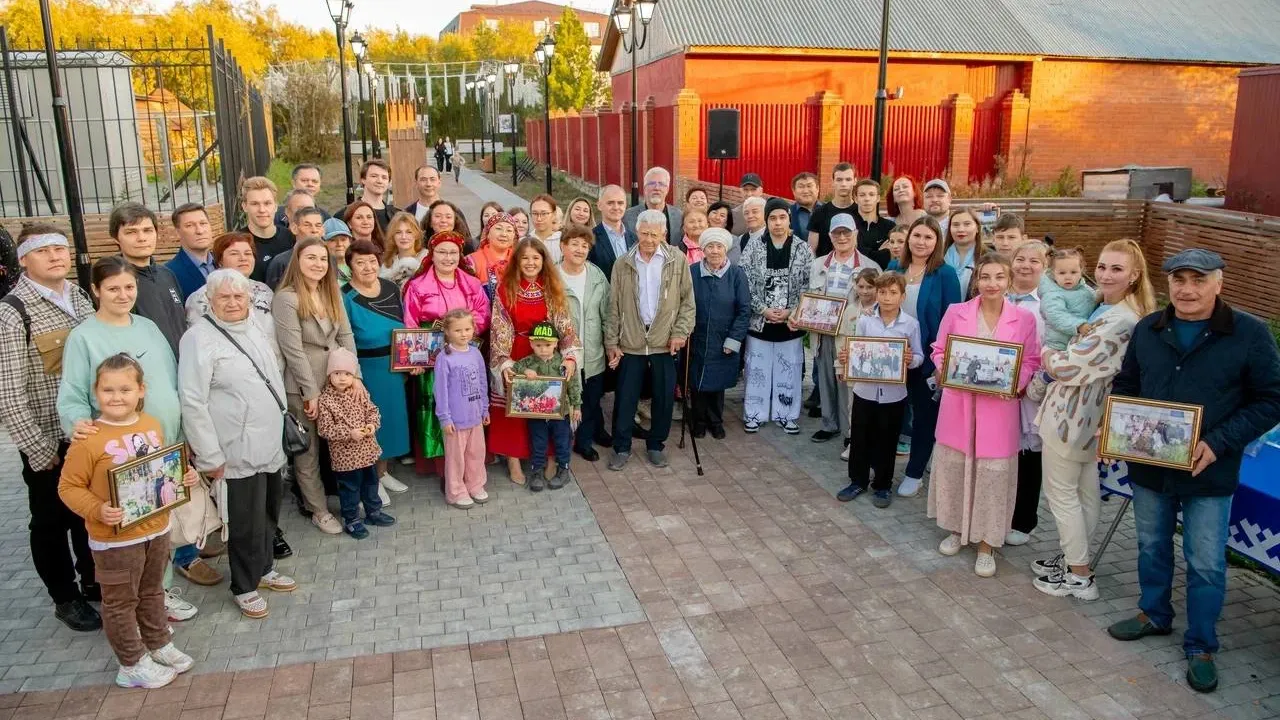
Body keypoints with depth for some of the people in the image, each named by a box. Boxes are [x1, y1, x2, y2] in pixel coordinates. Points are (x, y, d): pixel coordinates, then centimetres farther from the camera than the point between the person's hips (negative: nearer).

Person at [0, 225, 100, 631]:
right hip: (49, 442, -5)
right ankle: (65, 597, 29)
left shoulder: (81, 298, 4)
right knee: (52, 522, 12)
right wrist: (38, 450, -14)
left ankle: (94, 581, 38)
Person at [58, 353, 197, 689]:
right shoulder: (88, 440, -18)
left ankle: (159, 645, 41)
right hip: (115, 539, -5)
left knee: (152, 592, 24)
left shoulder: (153, 426, -1)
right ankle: (132, 664, 26)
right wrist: (97, 510, -27)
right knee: (121, 601, 11)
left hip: (157, 530, 5)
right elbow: (68, 487, -14)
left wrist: (185, 477, -3)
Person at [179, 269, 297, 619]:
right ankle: (245, 587, 22)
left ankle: (264, 568, 39)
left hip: (270, 444, 7)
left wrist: (284, 424, 20)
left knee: (269, 513, 20)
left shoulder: (256, 329, 8)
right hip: (238, 451, -7)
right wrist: (210, 456, -17)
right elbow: (192, 402, -18)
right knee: (246, 522, 3)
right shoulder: (200, 338, -15)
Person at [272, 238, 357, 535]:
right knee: (308, 451, 8)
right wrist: (311, 392, -16)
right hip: (302, 387, -6)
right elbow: (293, 350, -17)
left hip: (336, 381, 6)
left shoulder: (332, 293, 6)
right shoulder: (286, 298, -15)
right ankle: (319, 510, 19)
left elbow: (346, 336, 7)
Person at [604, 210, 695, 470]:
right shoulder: (622, 264, 2)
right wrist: (611, 342, 0)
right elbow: (614, 306, 3)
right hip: (631, 343, 0)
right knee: (625, 398, 5)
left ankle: (655, 445, 25)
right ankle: (621, 447, 19)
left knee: (664, 398, 8)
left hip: (665, 343, 0)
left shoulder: (677, 261, -1)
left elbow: (687, 300, 2)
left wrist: (681, 332, -8)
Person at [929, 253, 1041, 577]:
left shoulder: (1024, 318, -2)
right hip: (959, 402, 1)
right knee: (953, 465, 11)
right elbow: (939, 351, 6)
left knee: (993, 472, 2)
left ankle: (986, 544, 15)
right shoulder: (956, 312, -1)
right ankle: (956, 529, 31)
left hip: (1000, 407, -1)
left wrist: (1015, 384, -15)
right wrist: (948, 371, -13)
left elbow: (1031, 361, 3)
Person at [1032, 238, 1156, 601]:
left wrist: (1047, 357, -4)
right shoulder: (1111, 310, 7)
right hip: (1088, 415, 10)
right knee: (1085, 493, 20)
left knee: (1061, 494, 3)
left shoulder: (1119, 321, -25)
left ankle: (1079, 576, 13)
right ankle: (1072, 557, 35)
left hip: (1071, 415, -10)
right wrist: (1058, 358, 1)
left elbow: (1073, 367, -22)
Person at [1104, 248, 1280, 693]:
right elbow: (1125, 386, 12)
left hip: (1209, 473, -3)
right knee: (1152, 546, 19)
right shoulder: (1147, 330, 1)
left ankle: (1201, 647, 25)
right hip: (1149, 466, 4)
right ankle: (1154, 615, 41)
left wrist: (1218, 444, -19)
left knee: (1205, 564, 7)